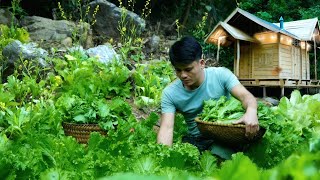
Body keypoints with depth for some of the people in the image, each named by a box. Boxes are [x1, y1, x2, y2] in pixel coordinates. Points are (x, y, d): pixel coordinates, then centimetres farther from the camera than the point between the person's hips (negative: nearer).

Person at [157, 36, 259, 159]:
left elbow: (245, 96, -19)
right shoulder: (169, 93, -8)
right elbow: (167, 128, -14)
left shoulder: (221, 75, -9)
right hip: (194, 140, 3)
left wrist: (251, 111, -45)